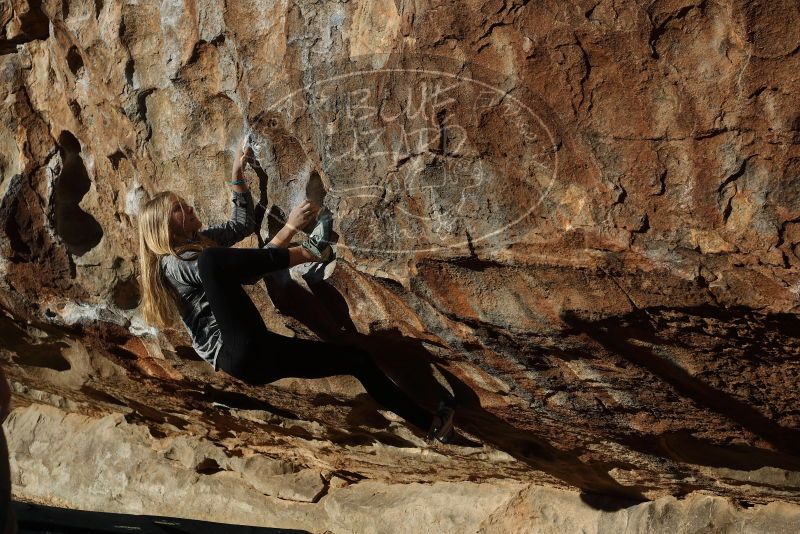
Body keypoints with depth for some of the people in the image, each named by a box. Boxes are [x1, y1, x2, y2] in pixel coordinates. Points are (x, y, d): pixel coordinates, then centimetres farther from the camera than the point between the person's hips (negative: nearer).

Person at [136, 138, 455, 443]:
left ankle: (430, 424, 16)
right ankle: (309, 251, -15)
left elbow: (242, 225, 28)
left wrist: (237, 174, 20)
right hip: (238, 352, -9)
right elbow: (248, 274, -15)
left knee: (357, 359, 9)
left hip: (257, 352, 10)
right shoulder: (174, 264, -8)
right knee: (211, 258, -30)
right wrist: (289, 228, -15)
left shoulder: (197, 241, 20)